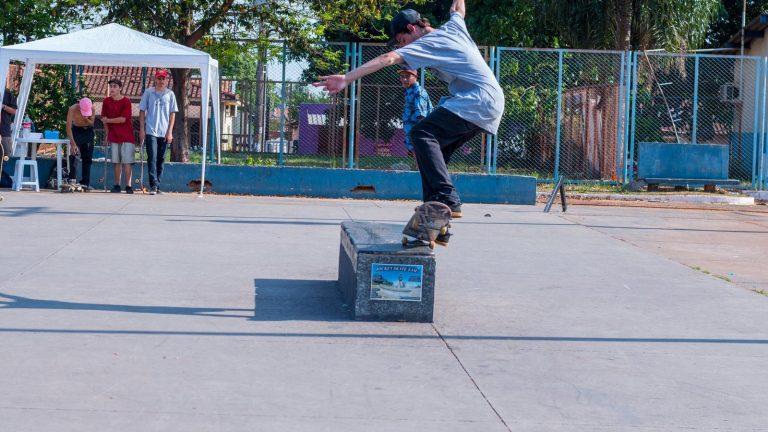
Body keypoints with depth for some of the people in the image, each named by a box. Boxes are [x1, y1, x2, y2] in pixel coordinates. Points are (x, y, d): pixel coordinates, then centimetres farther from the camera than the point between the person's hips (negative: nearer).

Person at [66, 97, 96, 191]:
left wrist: (86, 120, -30)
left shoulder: (92, 108, -19)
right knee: (73, 154, -21)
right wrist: (73, 144, -38)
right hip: (76, 130, -3)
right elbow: (68, 127, -31)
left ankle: (85, 183, 5)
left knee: (87, 158, 2)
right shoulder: (72, 109, -27)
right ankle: (72, 179, -24)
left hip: (88, 131, 3)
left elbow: (92, 123, -6)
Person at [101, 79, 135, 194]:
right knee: (116, 162, 5)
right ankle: (117, 185, 10)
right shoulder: (107, 101, 6)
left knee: (127, 161, -6)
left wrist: (108, 120, -8)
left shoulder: (126, 101, -7)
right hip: (113, 136, 4)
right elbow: (104, 118, 12)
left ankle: (128, 186, -5)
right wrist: (108, 134, 9)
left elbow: (123, 119, -14)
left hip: (126, 136, -4)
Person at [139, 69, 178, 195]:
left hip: (164, 133, 2)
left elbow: (172, 113, 7)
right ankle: (153, 186, -13)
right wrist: (142, 129, 0)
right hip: (151, 131, -2)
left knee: (161, 159, 6)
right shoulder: (148, 92, 4)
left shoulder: (170, 94, 7)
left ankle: (157, 186, 12)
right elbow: (142, 111, 7)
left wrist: (170, 132, 0)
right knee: (152, 158, -10)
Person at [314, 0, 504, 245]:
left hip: (477, 102, -10)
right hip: (493, 105, 10)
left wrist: (347, 78, -26)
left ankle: (447, 199, -33)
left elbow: (387, 59, -18)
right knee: (434, 148, 11)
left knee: (422, 134, -20)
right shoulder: (453, 27, 18)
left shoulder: (425, 43, -6)